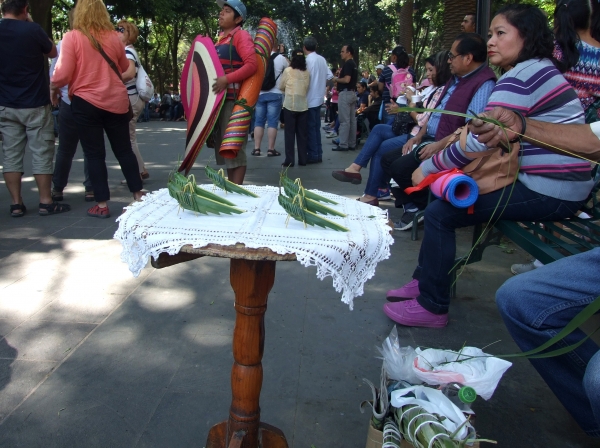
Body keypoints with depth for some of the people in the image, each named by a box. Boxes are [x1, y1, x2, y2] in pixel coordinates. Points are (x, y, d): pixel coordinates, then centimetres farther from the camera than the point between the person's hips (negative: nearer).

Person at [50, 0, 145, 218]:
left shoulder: (72, 37, -7)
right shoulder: (114, 37, 4)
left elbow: (63, 73, -11)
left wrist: (53, 88, 9)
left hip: (85, 102, -3)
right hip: (116, 101, 3)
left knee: (94, 154, 4)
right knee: (124, 150, 13)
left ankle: (102, 205, 7)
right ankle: (138, 195, 17)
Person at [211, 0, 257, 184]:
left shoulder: (241, 35, -5)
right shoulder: (221, 38, 20)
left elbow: (252, 64, -20)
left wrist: (227, 79, -25)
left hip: (233, 98, -9)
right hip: (218, 98, 9)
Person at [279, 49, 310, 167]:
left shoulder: (287, 70, -4)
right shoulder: (307, 73, 3)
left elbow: (282, 87, 5)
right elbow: (307, 88, 12)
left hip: (290, 105, -3)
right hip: (303, 105, 3)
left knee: (289, 133, 1)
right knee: (302, 133, 8)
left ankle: (289, 160, -1)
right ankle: (302, 159, 10)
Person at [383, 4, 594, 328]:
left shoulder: (522, 75, -15)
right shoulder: (536, 70, 16)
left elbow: (481, 141, -20)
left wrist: (429, 168, -9)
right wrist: (447, 145, 2)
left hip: (548, 192, -10)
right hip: (551, 183, 10)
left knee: (440, 212, -12)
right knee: (443, 197, 11)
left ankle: (432, 307, 1)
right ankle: (425, 280, 20)